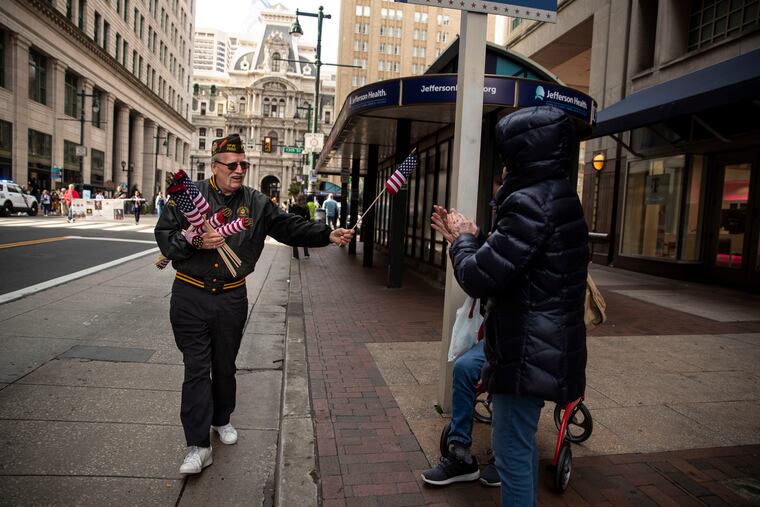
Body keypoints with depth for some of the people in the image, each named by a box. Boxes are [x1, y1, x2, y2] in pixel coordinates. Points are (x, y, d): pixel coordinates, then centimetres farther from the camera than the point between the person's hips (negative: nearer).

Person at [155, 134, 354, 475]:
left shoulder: (257, 203, 4)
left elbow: (291, 227, 1)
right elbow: (164, 235, -2)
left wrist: (328, 235, -11)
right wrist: (196, 242, -20)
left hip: (231, 298, 2)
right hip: (190, 296, -2)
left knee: (225, 366, 16)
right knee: (197, 368, -2)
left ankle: (221, 419, 40)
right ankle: (198, 446, 5)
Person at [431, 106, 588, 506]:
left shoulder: (533, 203, -23)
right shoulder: (556, 197, 10)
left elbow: (479, 277, -22)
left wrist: (464, 239, -4)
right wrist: (468, 238, 14)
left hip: (528, 352, -10)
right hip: (540, 347, 10)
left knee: (512, 453, 3)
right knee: (522, 445, 24)